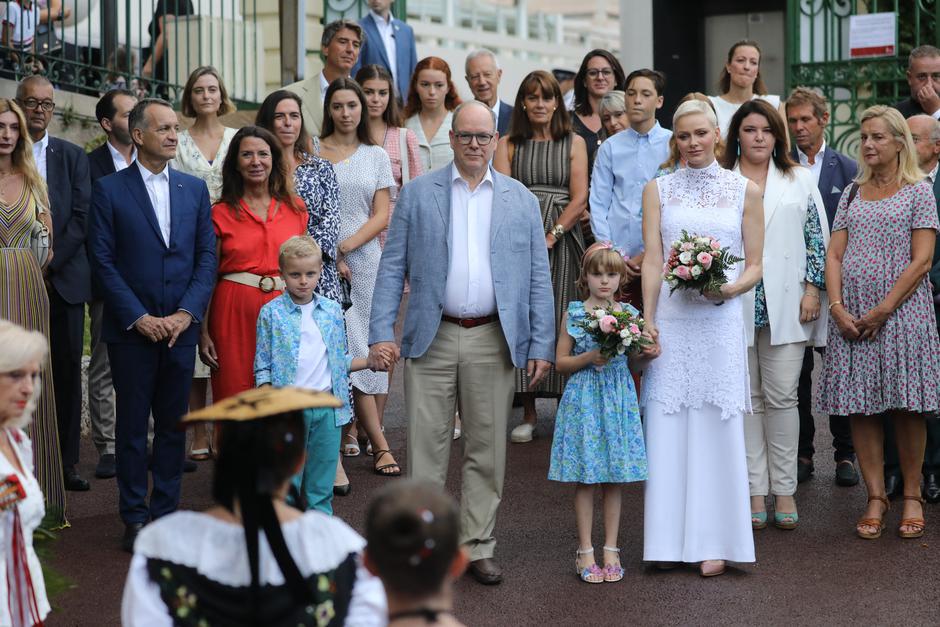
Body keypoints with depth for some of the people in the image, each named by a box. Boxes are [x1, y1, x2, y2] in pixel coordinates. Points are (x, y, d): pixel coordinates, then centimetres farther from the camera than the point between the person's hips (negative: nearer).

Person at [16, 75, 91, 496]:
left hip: (63, 279, 2)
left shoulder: (73, 157, 10)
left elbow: (82, 217, 2)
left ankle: (65, 462, 8)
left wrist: (49, 264, -7)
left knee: (67, 372, 2)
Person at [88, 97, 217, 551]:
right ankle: (135, 519, 11)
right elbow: (103, 261, -5)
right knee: (132, 426, 3)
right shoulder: (109, 190, -1)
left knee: (173, 424, 8)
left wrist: (187, 313, -6)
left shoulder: (194, 188, 9)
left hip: (181, 327, 3)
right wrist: (139, 318, -11)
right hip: (130, 329, -3)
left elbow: (207, 256, 6)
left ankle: (166, 513, 17)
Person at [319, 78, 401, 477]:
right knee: (350, 351, -4)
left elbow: (382, 215, 4)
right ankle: (379, 444, 0)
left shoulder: (376, 156, 10)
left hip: (364, 259, 2)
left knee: (355, 349, 1)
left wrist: (347, 245, -11)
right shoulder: (313, 153, 4)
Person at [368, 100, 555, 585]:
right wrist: (381, 332, -7)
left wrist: (541, 345, 0)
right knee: (426, 447, 1)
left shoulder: (521, 200, 8)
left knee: (487, 450, 7)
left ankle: (478, 547, 17)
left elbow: (538, 278, 7)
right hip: (431, 339, -1)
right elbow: (392, 267, 2)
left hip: (495, 341, 1)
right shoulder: (417, 194, 5)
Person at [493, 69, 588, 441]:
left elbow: (579, 199, 1)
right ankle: (528, 414, 4)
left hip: (562, 239, 0)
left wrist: (552, 236, -10)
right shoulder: (508, 145, 10)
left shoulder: (574, 143, 9)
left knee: (560, 319, -2)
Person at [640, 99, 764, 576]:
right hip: (669, 317, 1)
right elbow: (652, 259, 1)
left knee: (717, 428, 1)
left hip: (720, 318, -1)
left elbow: (754, 264, 7)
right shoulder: (658, 190, 9)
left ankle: (714, 543, 8)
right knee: (667, 428, 2)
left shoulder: (745, 191, 7)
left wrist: (731, 289, -14)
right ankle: (669, 539, 10)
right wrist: (647, 318, -10)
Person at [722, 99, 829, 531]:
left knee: (782, 397, -1)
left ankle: (784, 490, 7)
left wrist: (813, 290, -1)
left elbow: (818, 239, 7)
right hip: (734, 306, 0)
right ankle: (755, 491, 10)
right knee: (747, 399, 4)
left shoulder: (800, 180, 9)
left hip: (785, 305, 0)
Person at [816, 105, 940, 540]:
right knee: (860, 407, 1)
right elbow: (834, 255, 9)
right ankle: (875, 498, 7)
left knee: (905, 406, -2)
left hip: (901, 308, -4)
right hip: (851, 313, 4)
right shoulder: (852, 193, 14)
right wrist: (837, 306, -7)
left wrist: (883, 309, -13)